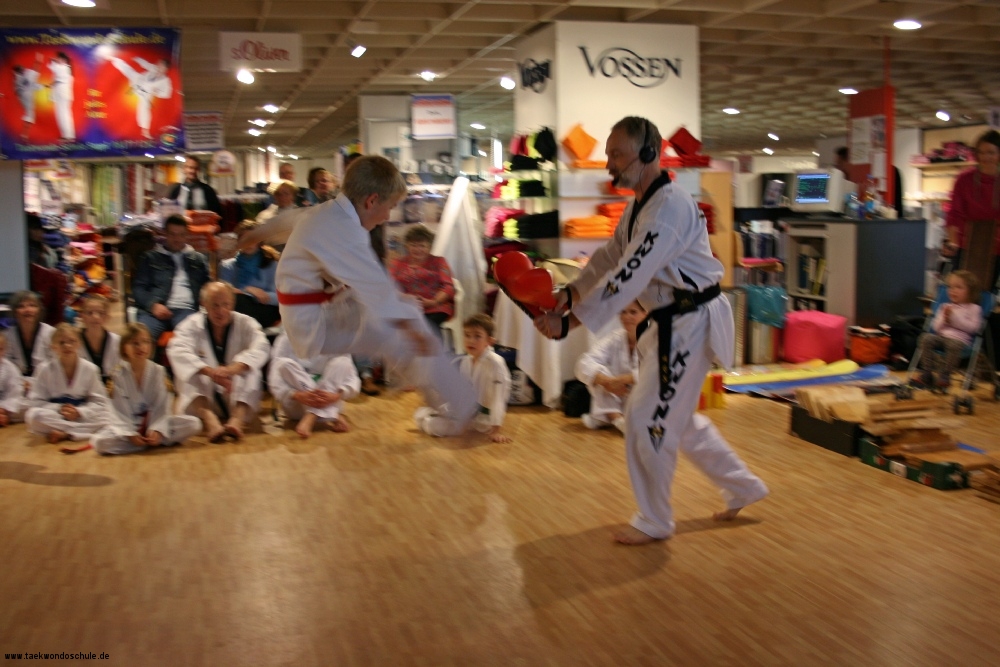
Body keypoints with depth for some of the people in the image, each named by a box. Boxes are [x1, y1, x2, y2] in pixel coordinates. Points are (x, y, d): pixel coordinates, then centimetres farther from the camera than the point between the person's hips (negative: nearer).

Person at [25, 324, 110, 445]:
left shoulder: (90, 369, -5)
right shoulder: (45, 369, -7)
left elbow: (99, 402, -2)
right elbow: (35, 402, -6)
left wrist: (79, 412, -20)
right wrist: (59, 409, -20)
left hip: (81, 416, 1)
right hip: (54, 416, -1)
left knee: (104, 418, -26)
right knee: (33, 416, -31)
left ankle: (63, 433, -24)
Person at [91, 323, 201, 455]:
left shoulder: (158, 371, -5)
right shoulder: (118, 374, -8)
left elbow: (162, 408, -8)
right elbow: (119, 411, -10)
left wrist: (157, 430, -23)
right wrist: (130, 434, -23)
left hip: (156, 424, 1)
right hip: (128, 426, -1)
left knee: (194, 424, -20)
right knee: (98, 442, -33)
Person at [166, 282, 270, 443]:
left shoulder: (245, 323, -4)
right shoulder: (192, 325, -4)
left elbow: (261, 348, -24)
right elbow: (178, 351, -25)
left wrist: (233, 369, -44)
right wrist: (210, 372, -43)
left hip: (239, 398, 0)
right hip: (204, 397, 0)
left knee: (250, 372, -27)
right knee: (187, 375, -26)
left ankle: (238, 418, -45)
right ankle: (209, 420, -47)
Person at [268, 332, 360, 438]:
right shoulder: (286, 341, -4)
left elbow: (353, 381, -10)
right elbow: (275, 381, -14)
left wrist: (336, 396, -32)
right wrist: (298, 396, -35)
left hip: (328, 405, 1)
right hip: (297, 404, 0)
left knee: (341, 362, -19)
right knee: (285, 364, -24)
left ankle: (311, 418, -29)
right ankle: (334, 417, -30)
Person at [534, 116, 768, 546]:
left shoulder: (669, 207, -24)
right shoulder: (640, 206, 10)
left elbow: (627, 278, -31)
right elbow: (608, 259, 7)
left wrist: (567, 323, -31)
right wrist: (567, 295, -10)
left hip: (689, 324, -10)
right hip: (668, 323, 10)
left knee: (647, 418, -4)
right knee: (677, 417, 21)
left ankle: (654, 521, 15)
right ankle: (743, 487, 37)